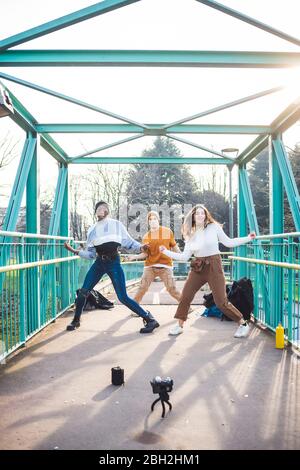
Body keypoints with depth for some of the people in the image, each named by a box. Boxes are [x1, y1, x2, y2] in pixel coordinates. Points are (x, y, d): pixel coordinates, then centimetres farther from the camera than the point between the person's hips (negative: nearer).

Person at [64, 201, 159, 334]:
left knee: (122, 297, -9)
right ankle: (76, 320, 23)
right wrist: (74, 251, 2)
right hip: (99, 262, 4)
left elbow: (128, 242, 2)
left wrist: (140, 247, -17)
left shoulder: (116, 225, 3)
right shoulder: (92, 230, 11)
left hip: (113, 262, -4)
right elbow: (90, 254, 12)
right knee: (83, 291, -1)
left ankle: (150, 320, 2)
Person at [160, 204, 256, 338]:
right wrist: (166, 252, 4)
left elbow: (228, 242, 1)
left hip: (213, 266, -4)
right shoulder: (191, 235, 7)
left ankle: (243, 323, 13)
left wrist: (248, 238, -6)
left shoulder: (214, 227, -3)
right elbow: (184, 257, 6)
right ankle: (179, 325, 18)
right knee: (185, 296, -1)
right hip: (198, 267, 4)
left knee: (221, 302, -6)